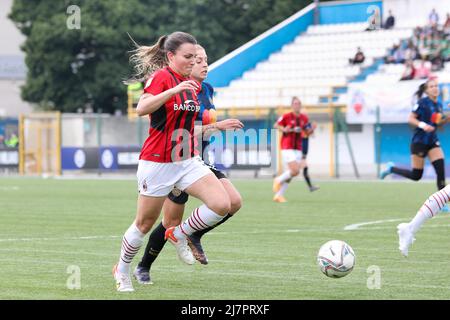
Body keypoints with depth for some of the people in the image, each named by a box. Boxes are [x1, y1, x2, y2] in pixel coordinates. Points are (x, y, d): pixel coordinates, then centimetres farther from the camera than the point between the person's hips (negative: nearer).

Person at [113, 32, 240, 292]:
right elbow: (142, 109, -32)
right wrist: (175, 90, -39)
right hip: (157, 163, -6)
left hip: (187, 161, 6)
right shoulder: (161, 77, -14)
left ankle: (179, 236, 11)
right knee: (145, 223, 6)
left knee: (222, 205, -13)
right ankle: (122, 271, 30)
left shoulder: (192, 85, 10)